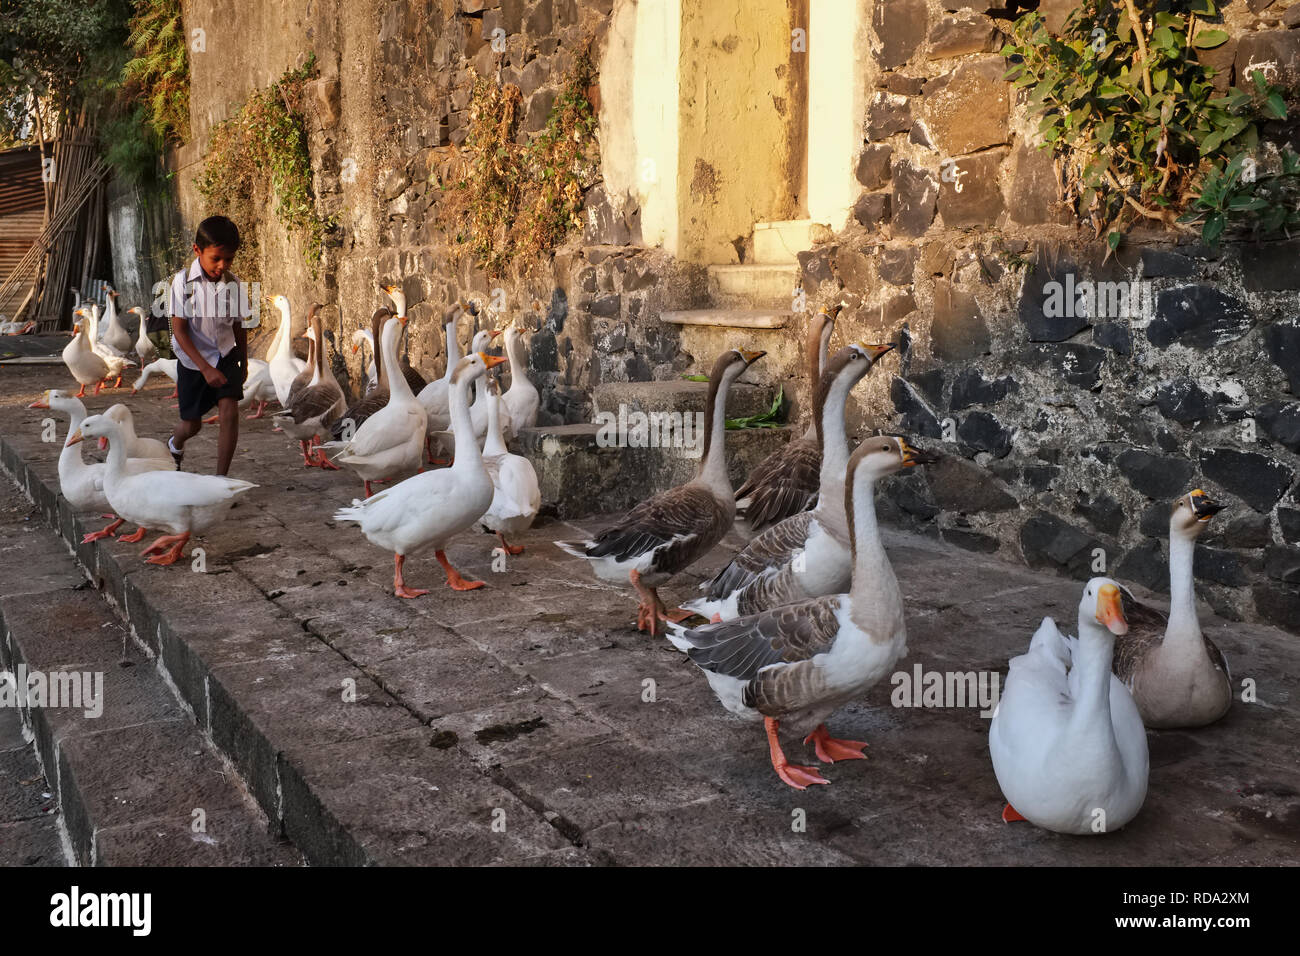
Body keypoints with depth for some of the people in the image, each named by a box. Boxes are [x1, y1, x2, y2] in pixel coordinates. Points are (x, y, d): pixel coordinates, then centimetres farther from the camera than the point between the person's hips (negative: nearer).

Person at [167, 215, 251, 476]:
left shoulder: (233, 283, -6)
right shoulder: (183, 281, -16)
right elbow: (179, 331, -16)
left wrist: (244, 363, 15)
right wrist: (205, 368, -22)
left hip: (226, 356, 2)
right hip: (193, 360, -2)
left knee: (229, 412, -16)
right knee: (191, 424, 10)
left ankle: (221, 478, -7)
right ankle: (174, 445, 48)